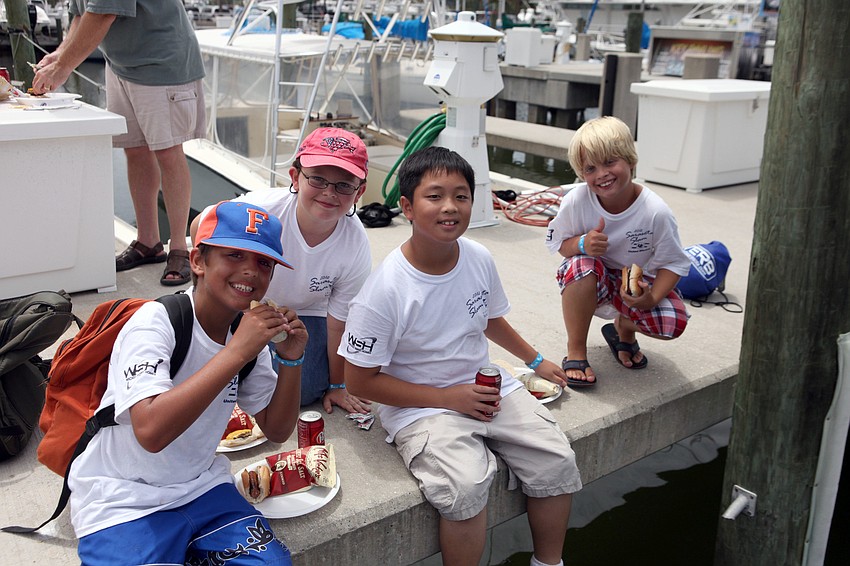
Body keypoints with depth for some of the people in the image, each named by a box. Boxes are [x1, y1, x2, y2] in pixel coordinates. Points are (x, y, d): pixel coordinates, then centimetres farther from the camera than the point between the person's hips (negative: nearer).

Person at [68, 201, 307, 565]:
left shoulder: (248, 332, 0)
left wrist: (291, 359, -11)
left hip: (201, 488, 5)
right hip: (123, 503, -5)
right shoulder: (155, 323, -20)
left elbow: (276, 430, 5)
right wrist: (236, 352, -33)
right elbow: (151, 431, -35)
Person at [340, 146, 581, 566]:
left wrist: (535, 360, 25)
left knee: (557, 460, -6)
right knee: (465, 484, -30)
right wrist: (450, 398, -17)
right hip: (418, 406, -5)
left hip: (484, 387, 6)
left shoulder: (479, 259, -4)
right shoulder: (386, 288, -21)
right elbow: (359, 381, -16)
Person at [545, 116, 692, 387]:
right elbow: (556, 242, -8)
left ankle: (623, 329, 15)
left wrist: (651, 299, -29)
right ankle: (576, 351, -15)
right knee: (582, 265, -37)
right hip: (588, 283, -1)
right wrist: (582, 244, -31)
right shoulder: (576, 201, -23)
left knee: (673, 323, -25)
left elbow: (673, 263, -12)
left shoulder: (656, 212, -23)